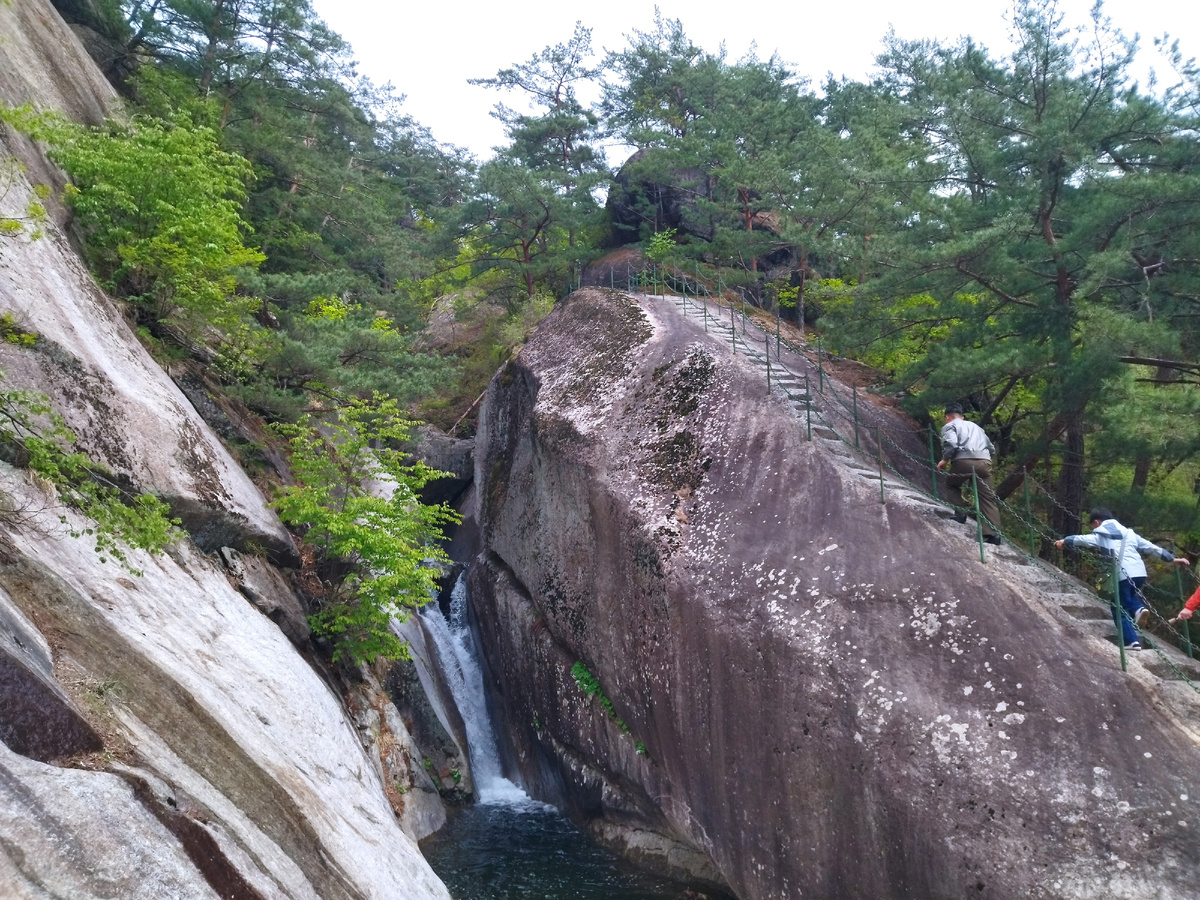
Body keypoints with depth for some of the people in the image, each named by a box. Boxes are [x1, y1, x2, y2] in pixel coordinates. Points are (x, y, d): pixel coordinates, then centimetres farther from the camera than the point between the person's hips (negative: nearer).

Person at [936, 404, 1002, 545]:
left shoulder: (950, 426, 14)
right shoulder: (975, 426, 33)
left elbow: (950, 443, -8)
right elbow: (992, 448, 33)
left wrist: (945, 460, 5)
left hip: (964, 460, -4)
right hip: (985, 461, 4)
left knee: (952, 484, 25)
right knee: (987, 497, 5)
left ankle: (960, 513, 11)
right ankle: (993, 533, -6)